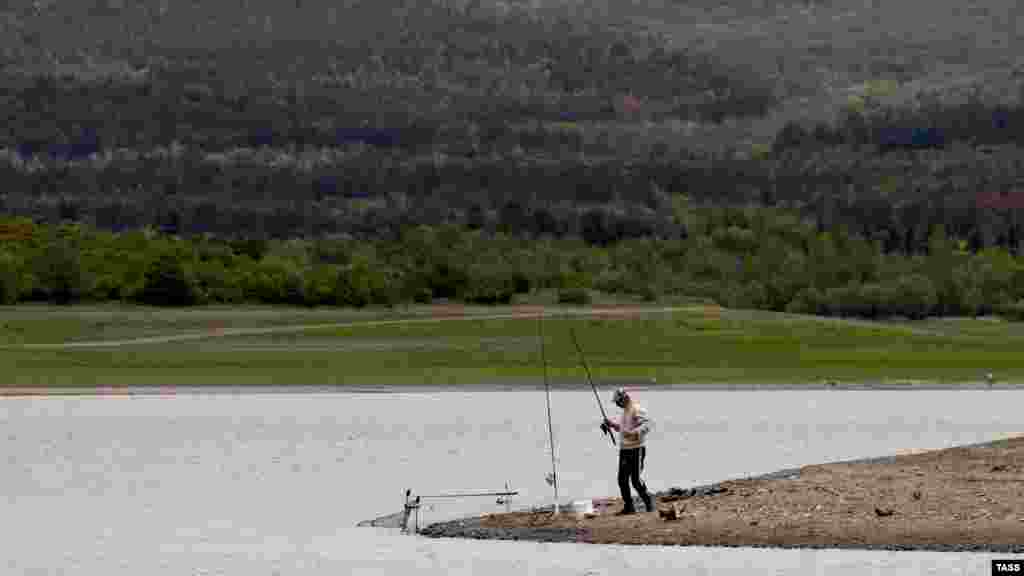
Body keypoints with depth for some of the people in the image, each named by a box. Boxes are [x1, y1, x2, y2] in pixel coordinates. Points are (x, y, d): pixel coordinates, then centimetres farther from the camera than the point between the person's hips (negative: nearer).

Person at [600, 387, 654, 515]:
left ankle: (648, 502, 8)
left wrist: (633, 433, -35)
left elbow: (646, 425, -24)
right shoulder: (625, 410, 17)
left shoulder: (637, 409, -13)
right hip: (624, 450, 9)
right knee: (622, 479, 6)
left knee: (636, 479, -8)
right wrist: (611, 424, 20)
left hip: (636, 449, -9)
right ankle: (629, 506, 14)